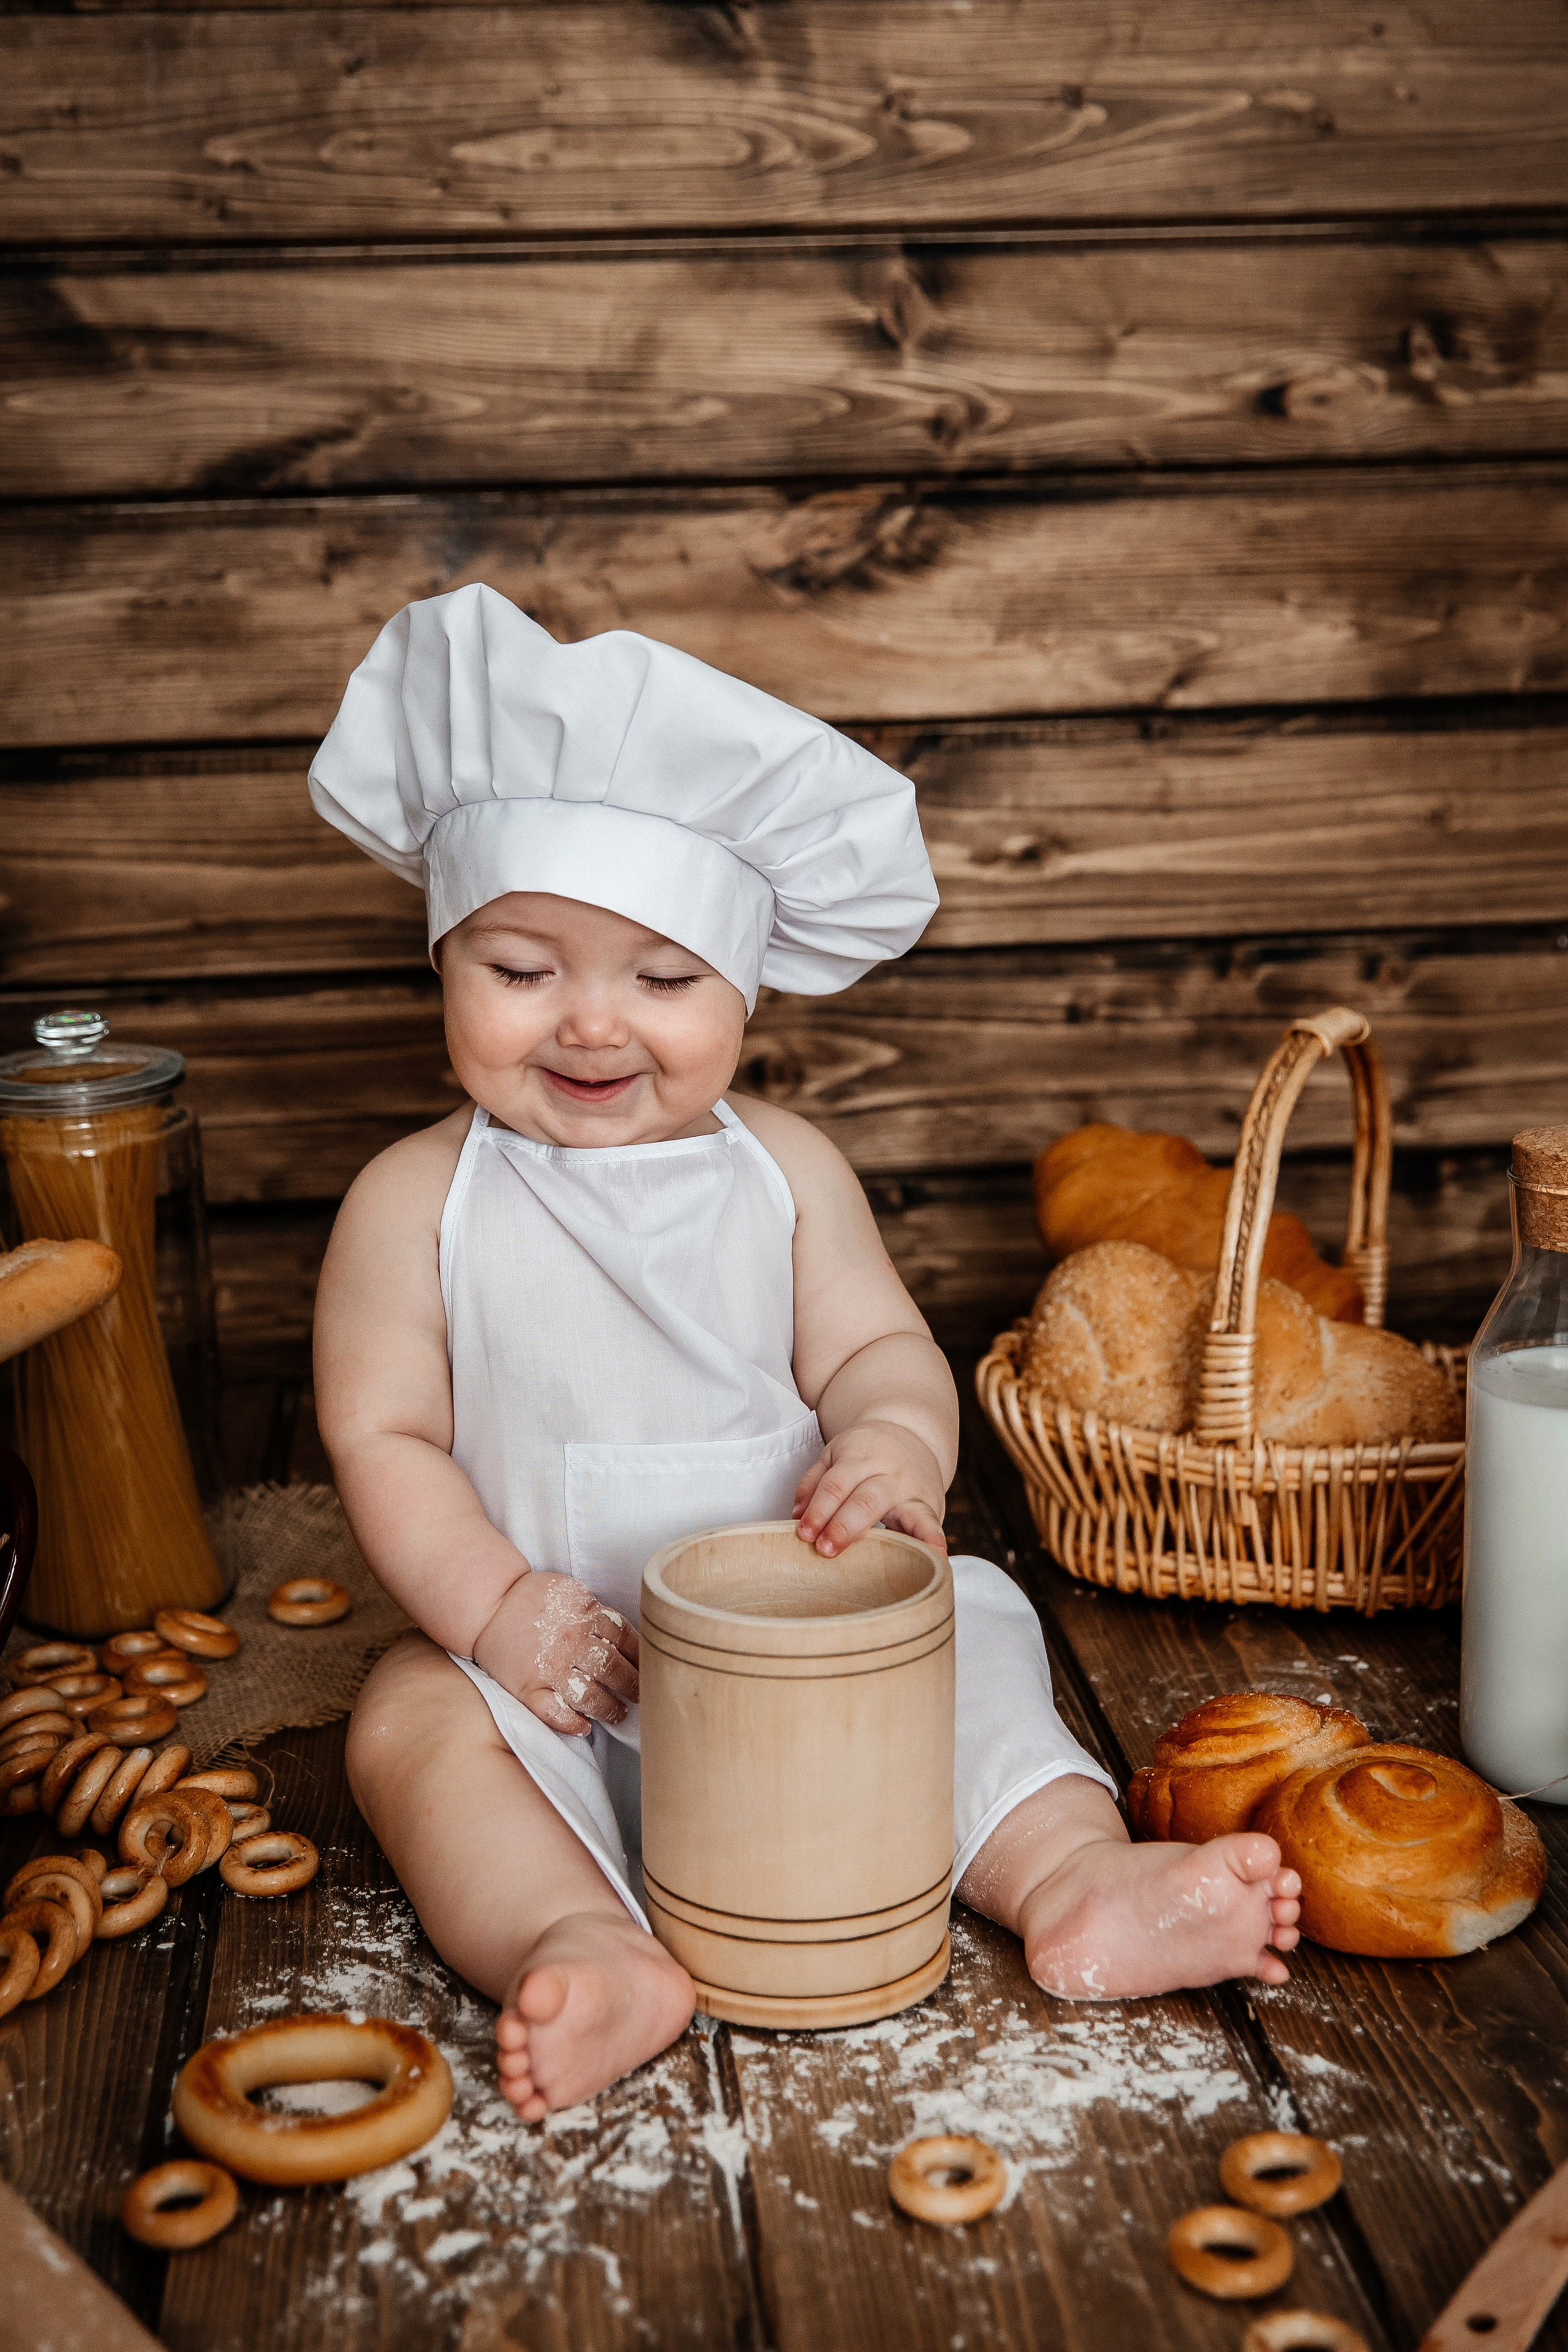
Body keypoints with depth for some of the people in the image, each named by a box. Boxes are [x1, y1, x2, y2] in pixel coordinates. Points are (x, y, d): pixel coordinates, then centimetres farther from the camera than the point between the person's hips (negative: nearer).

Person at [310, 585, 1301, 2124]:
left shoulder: (783, 1171, 0)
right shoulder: (415, 1203, -7)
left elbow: (878, 1346, -2)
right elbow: (383, 1435, -7)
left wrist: (895, 1440, -27)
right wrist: (494, 1605, -21)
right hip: (555, 1667, -2)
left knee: (971, 1621, -16)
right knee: (412, 1718, -27)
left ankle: (1072, 1879, -23)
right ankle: (586, 1951, -43)